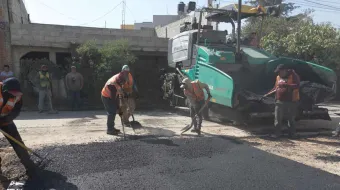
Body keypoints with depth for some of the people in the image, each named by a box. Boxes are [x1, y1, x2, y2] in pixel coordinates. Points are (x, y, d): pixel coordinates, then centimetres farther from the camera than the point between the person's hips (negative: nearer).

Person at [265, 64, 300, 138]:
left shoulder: (293, 76, -7)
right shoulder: (278, 77, 12)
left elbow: (297, 85, -20)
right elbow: (275, 87, 21)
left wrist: (286, 85, -30)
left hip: (291, 102, -5)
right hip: (279, 101, 5)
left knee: (291, 119, 7)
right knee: (278, 119, 1)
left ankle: (292, 134, 18)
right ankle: (277, 133, 7)